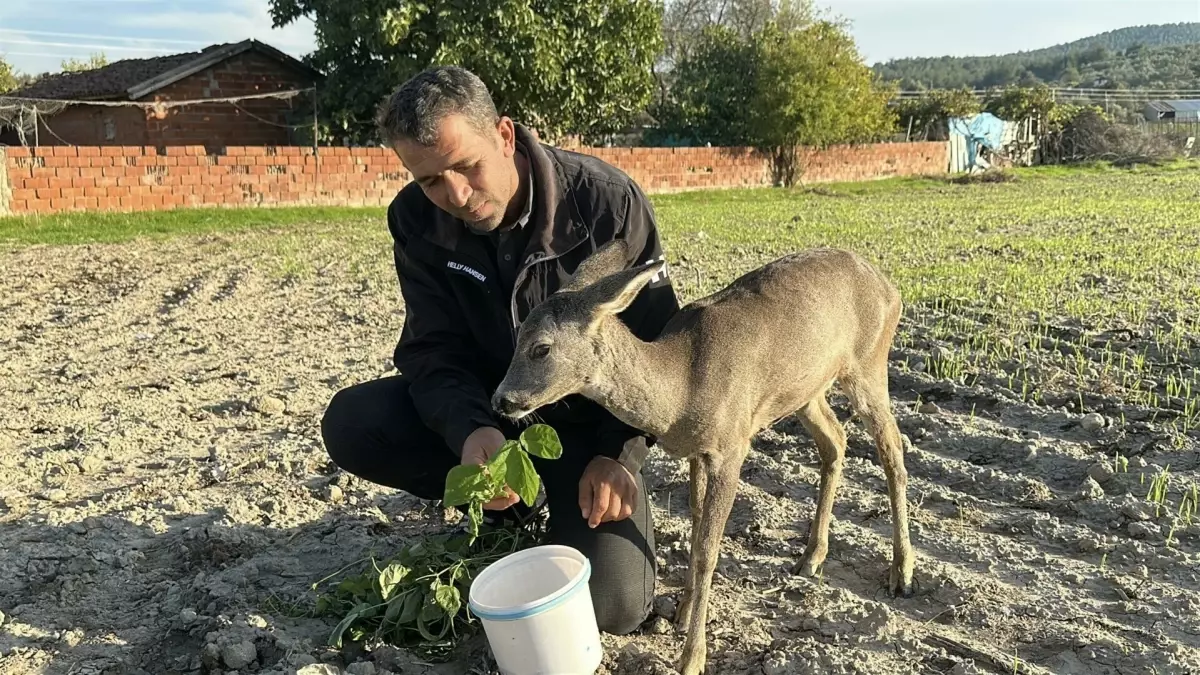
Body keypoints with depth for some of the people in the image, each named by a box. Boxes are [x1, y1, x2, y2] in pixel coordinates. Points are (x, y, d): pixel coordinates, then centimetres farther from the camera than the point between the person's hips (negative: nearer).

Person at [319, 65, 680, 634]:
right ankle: (508, 505, 1)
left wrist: (618, 452, -24)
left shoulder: (606, 202, -22)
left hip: (588, 417, -3)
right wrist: (469, 430, -34)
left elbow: (653, 342, -14)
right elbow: (433, 350, -13)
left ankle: (569, 503, 14)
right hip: (487, 403, 4)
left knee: (612, 605, -20)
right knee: (351, 425, -21)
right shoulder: (417, 221, -12)